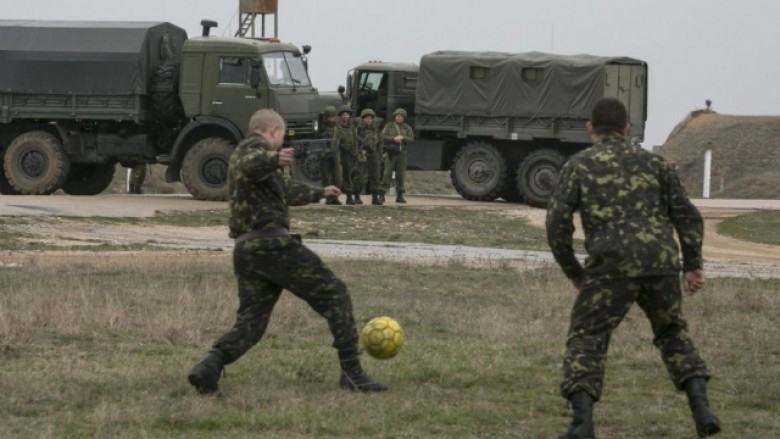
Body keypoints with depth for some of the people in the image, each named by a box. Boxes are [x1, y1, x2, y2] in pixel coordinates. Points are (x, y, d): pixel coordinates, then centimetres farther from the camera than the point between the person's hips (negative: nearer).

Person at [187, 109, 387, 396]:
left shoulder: (241, 152, 29)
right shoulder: (255, 146, 0)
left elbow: (286, 190, 44)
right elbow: (249, 166, -28)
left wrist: (318, 193, 57)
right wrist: (274, 159, -47)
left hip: (245, 248, 9)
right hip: (272, 243, -9)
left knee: (251, 321, 3)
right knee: (334, 295, 0)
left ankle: (210, 366, -22)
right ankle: (352, 373, -5)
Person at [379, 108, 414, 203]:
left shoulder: (407, 128, 9)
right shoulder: (389, 126, 4)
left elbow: (411, 139, -1)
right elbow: (383, 137, -7)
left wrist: (402, 138, -17)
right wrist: (394, 139, -18)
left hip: (401, 153, 3)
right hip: (390, 153, -3)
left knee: (401, 174, 3)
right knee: (387, 174, -8)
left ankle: (400, 195, 8)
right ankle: (382, 194, -8)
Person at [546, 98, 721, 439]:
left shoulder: (578, 165, 10)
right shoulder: (651, 161, 20)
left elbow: (557, 222, 1)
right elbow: (687, 214, 14)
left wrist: (572, 271, 13)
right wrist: (693, 265, 14)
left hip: (614, 265, -3)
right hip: (661, 263, 4)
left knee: (586, 341, 4)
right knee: (673, 334, 25)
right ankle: (701, 410, 11)